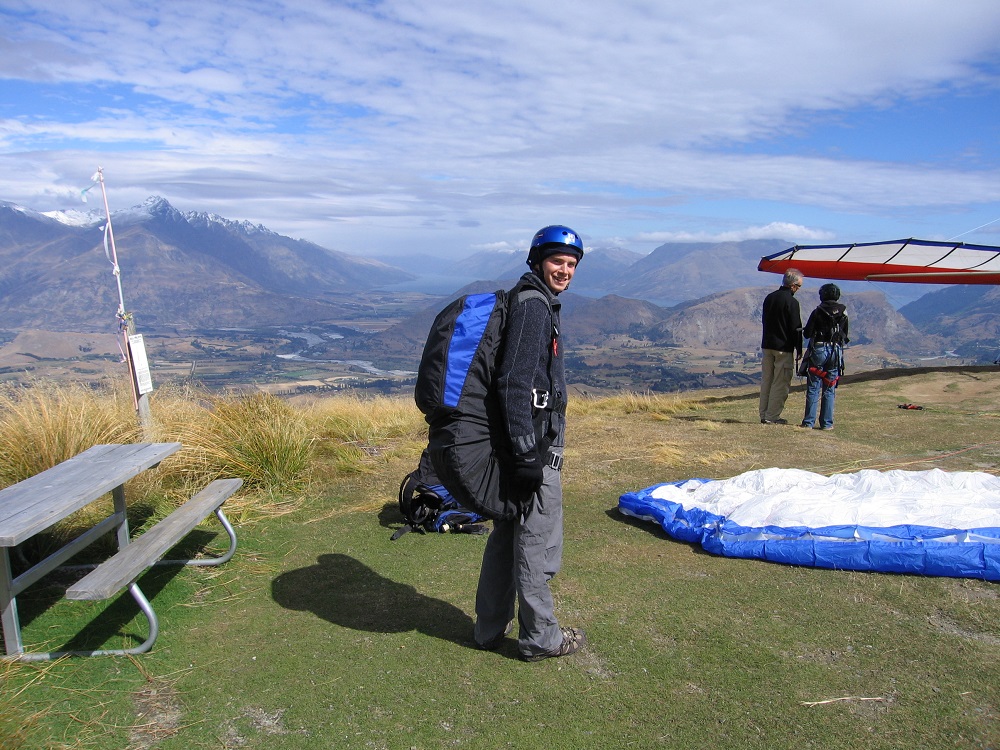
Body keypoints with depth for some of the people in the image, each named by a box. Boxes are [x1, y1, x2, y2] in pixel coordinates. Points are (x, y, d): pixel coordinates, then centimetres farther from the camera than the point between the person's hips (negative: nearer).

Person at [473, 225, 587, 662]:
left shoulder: (533, 302, 17)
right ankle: (540, 638, 17)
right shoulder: (533, 305, -14)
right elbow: (515, 382, -23)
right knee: (538, 543, 2)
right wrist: (525, 452, -25)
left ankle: (491, 627, 30)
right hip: (534, 443, -10)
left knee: (507, 534, 17)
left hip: (525, 441, 10)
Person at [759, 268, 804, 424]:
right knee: (780, 383, -2)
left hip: (767, 345, 7)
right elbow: (796, 328, -13)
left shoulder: (769, 298, 10)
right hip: (784, 348, -7)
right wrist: (799, 350, -6)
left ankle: (764, 415, 15)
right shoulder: (792, 302, -13)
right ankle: (772, 417, -2)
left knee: (766, 381, 11)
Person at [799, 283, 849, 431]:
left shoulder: (817, 312, -5)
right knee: (829, 390, 7)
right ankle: (826, 423, 8)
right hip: (836, 351, 3)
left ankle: (809, 422, 1)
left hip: (818, 350, -2)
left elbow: (807, 334, -5)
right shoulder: (843, 313, 5)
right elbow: (845, 336, 12)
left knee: (813, 388, 2)